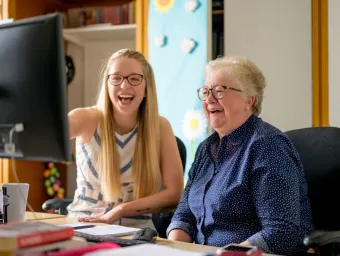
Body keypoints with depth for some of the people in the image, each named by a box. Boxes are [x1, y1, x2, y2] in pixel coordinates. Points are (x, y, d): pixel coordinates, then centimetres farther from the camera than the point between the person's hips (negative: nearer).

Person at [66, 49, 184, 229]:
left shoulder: (160, 126, -2)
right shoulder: (87, 119, -5)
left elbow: (174, 192, -6)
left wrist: (118, 211, -14)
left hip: (135, 229, 1)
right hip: (82, 225, -1)